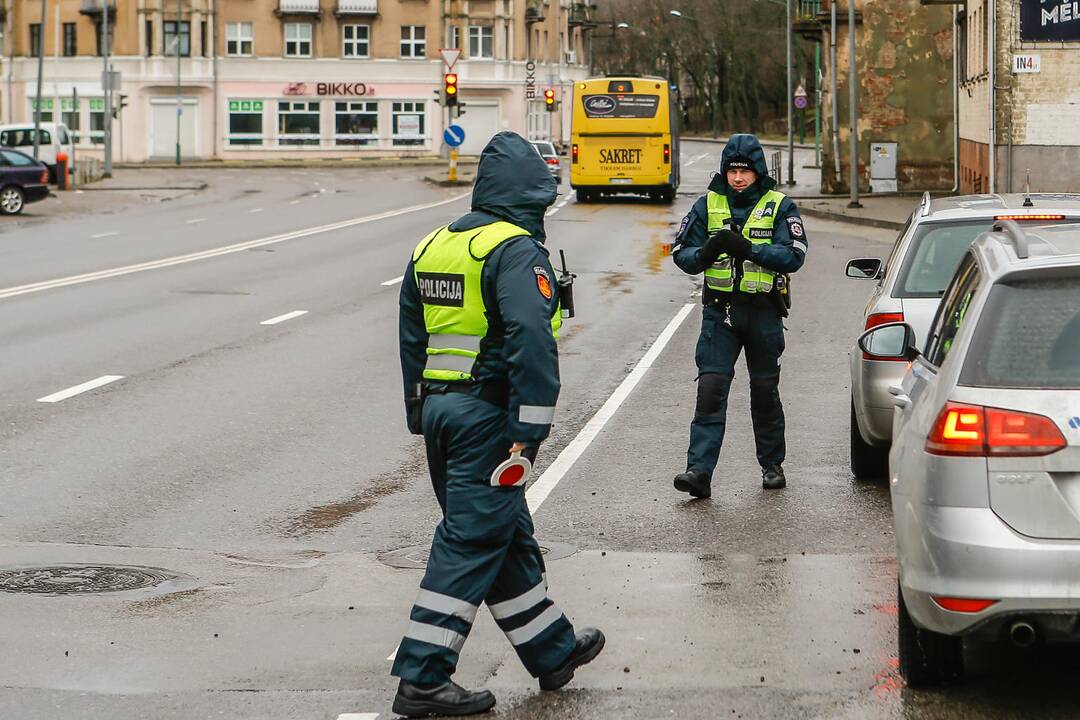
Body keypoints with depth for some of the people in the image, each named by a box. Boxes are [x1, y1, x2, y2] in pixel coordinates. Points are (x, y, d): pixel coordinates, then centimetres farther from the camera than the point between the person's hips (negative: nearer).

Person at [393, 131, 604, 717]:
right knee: (472, 542, -5)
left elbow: (411, 337, 20)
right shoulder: (517, 251, -12)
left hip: (438, 405, 9)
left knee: (508, 536, 17)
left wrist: (420, 417, 25)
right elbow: (530, 340, -23)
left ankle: (553, 651, 30)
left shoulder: (434, 247, 14)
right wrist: (529, 428, -21)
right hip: (486, 412, -9)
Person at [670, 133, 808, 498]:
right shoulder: (708, 205, 5)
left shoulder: (779, 206, 0)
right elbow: (681, 252, 5)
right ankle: (699, 471, -15)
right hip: (720, 312, 1)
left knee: (765, 391, 10)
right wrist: (706, 253, -18)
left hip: (764, 313, -1)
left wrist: (748, 249, -23)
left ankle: (772, 465, 27)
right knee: (711, 389, -10)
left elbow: (793, 255, -12)